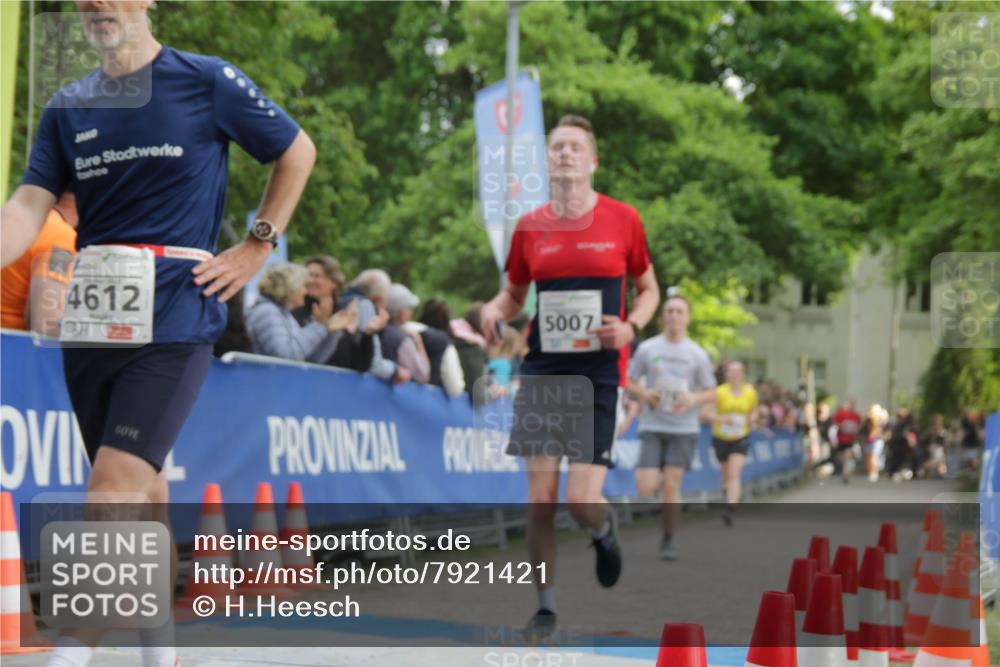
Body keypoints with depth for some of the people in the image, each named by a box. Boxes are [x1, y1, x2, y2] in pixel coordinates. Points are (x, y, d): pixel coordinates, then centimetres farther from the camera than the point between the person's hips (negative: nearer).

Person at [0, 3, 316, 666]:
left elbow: (298, 151, 10)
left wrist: (256, 249, 2)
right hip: (91, 324, 5)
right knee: (140, 489, 13)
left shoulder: (207, 81, 0)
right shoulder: (69, 106, 12)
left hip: (174, 321, -5)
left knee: (115, 486, -15)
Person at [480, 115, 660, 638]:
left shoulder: (622, 219, 0)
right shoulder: (529, 227, 5)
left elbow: (648, 288, 11)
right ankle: (545, 608, 11)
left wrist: (630, 325, -9)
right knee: (539, 497, -2)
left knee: (582, 502, -10)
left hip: (598, 373, -2)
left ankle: (605, 533, 28)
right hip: (542, 371, 2)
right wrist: (493, 309, -5)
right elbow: (514, 294, 18)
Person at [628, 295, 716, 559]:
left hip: (684, 430, 0)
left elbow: (711, 393, 7)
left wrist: (693, 398, -14)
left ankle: (668, 540, 8)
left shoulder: (697, 354, 2)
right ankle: (652, 472, 29)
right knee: (646, 488, -9)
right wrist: (644, 393, -13)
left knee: (671, 484, -8)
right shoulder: (647, 348, 2)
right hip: (652, 427, 0)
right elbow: (630, 382, 9)